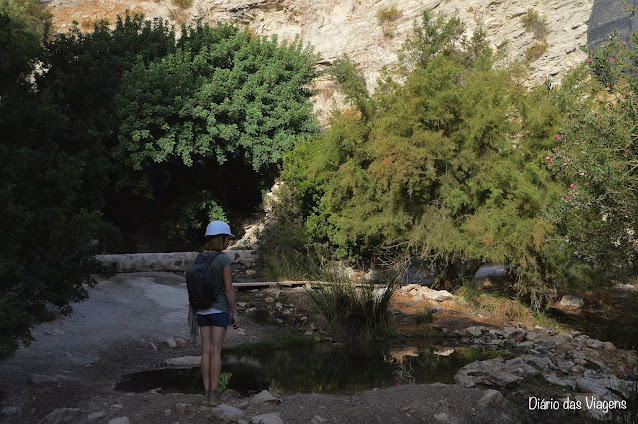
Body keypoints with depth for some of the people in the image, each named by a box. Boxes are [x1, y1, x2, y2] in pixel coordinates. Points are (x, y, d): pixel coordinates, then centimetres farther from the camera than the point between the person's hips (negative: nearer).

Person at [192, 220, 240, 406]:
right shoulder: (224, 259, -14)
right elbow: (229, 289, -14)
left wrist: (196, 309, 18)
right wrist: (235, 313, -7)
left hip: (202, 309, 5)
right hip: (219, 309, -5)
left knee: (206, 351, 7)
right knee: (216, 352, -1)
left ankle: (207, 393, 9)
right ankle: (214, 393, 2)